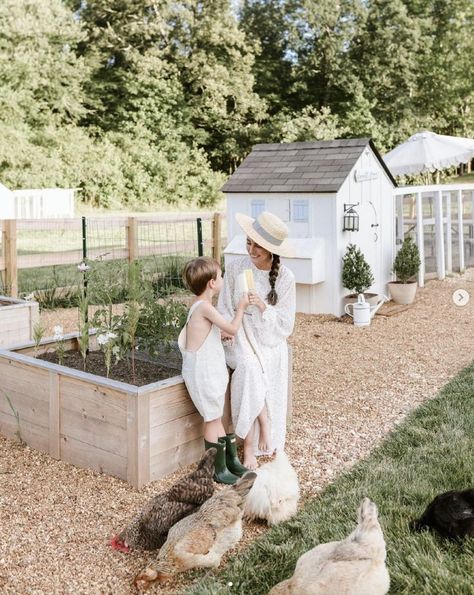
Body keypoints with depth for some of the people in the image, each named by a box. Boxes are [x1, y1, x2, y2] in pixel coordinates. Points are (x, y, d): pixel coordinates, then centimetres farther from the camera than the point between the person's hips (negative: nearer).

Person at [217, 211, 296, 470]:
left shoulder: (285, 277, -6)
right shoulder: (236, 267, -5)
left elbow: (285, 323, -3)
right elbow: (225, 309, 4)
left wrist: (263, 306, -19)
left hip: (270, 341, 0)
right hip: (239, 337, 0)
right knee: (248, 365, -32)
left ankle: (250, 447, -14)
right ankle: (263, 424, -16)